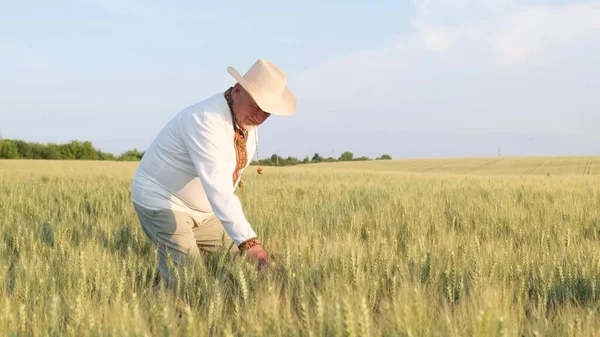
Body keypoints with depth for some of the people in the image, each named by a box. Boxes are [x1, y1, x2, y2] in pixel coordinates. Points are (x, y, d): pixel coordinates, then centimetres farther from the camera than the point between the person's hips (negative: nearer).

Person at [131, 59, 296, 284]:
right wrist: (249, 242, -48)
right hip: (163, 201, -9)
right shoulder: (206, 120, -31)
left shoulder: (246, 118, -3)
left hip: (202, 208, 9)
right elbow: (217, 188, -41)